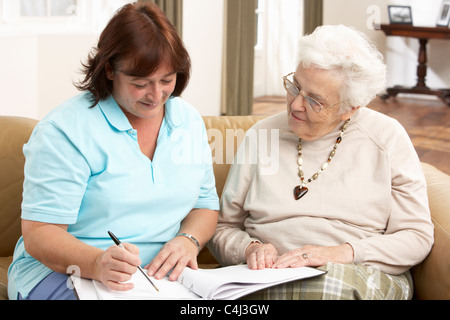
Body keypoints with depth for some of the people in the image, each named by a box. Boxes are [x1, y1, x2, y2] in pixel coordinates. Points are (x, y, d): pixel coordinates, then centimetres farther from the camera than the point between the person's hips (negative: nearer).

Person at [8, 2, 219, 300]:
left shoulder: (190, 120, 11)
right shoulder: (65, 130, -9)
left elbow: (205, 206, 17)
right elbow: (38, 235, -12)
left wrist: (188, 240, -7)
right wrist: (97, 264, -33)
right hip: (62, 272, -4)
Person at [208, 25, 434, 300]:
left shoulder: (387, 138, 3)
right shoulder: (261, 135, 8)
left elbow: (417, 237, -1)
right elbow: (224, 228, 13)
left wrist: (340, 253, -15)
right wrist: (251, 249, -11)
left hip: (365, 284, 0)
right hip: (269, 278, 1)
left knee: (335, 282, -36)